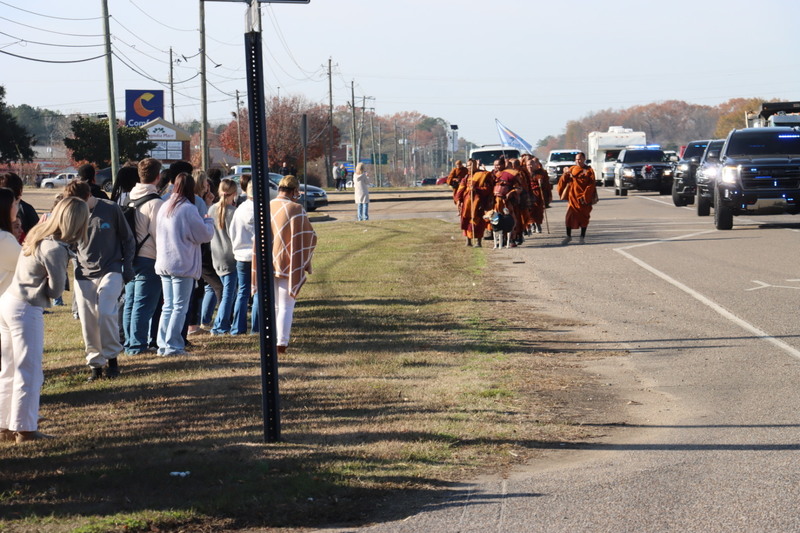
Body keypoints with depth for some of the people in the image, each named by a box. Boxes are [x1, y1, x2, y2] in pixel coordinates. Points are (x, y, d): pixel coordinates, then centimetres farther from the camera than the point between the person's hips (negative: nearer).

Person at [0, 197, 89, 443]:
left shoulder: (37, 235, 8)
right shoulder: (55, 249, -19)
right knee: (29, 373, 1)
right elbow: (56, 290, -11)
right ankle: (24, 429, 6)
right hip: (26, 311, -9)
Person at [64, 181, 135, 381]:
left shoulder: (111, 209, -6)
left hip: (111, 271, -3)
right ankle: (95, 362, 12)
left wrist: (127, 267, -2)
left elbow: (128, 240, 3)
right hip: (84, 275, 3)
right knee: (88, 321, 0)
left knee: (106, 313, -19)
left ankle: (112, 357, -3)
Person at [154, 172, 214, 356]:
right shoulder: (187, 209, -12)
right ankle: (173, 345, -7)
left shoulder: (164, 208, 11)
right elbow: (204, 234, -9)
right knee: (180, 307, -3)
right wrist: (208, 221, 11)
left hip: (163, 263, 7)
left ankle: (163, 344, 11)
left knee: (168, 306, 13)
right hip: (182, 265, -7)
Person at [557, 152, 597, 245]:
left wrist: (585, 196, -13)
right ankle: (568, 236, 8)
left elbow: (591, 185, -5)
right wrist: (565, 174, -17)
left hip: (584, 198, -2)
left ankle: (583, 236, 17)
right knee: (570, 216, -3)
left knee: (584, 217, 5)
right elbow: (564, 181, 5)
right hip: (573, 197, 2)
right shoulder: (572, 169, 7)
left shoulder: (589, 170, -1)